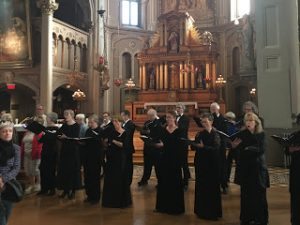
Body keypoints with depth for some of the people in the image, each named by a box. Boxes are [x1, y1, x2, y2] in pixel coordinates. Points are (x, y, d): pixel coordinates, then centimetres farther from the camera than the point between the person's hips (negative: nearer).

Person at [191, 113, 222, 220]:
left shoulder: (215, 134, -5)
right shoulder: (199, 134, 7)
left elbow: (216, 148, -17)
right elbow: (194, 147, 2)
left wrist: (203, 147, -25)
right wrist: (194, 144, -18)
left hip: (212, 164, -3)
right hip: (200, 163, 3)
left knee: (212, 187, 3)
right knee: (201, 187, 7)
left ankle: (213, 212, 16)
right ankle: (201, 211, 20)